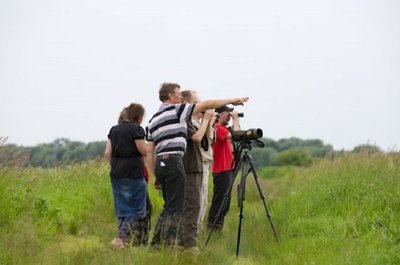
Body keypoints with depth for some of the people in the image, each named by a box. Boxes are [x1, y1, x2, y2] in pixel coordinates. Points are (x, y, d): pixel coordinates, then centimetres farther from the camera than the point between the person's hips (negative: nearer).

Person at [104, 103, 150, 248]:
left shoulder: (114, 129, 11)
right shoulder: (136, 129, -9)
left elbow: (107, 153, 8)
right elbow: (144, 151, -8)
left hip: (116, 174, 7)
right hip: (133, 174, -7)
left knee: (122, 209, 13)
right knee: (137, 210, -1)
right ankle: (121, 238, -14)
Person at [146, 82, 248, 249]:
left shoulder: (153, 119, 19)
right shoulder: (176, 110, -2)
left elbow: (150, 150, 18)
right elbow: (207, 105, 0)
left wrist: (155, 175, 20)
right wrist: (232, 101, 9)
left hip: (159, 163, 8)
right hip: (173, 162, -8)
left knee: (169, 207, 15)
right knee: (175, 207, -7)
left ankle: (155, 245, 12)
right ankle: (167, 246, -11)